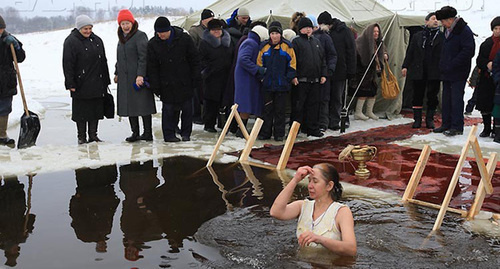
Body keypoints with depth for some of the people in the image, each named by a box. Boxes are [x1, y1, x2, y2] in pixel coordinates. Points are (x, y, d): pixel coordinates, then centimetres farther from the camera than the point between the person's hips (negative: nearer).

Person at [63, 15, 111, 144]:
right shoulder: (71, 41, -6)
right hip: (80, 84, -5)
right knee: (81, 111, 1)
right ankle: (82, 137, 11)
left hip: (97, 84, 5)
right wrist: (70, 84, -14)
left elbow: (103, 61, 16)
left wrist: (105, 81, 13)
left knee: (96, 110, 8)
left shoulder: (97, 40, 12)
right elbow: (67, 64, -10)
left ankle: (93, 135, 18)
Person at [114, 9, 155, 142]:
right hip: (125, 78, 8)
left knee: (143, 104, -5)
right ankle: (135, 133, 13)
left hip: (138, 77, -8)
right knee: (128, 106, 7)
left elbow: (143, 57, -15)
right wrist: (117, 73, 25)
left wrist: (140, 75, -21)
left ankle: (148, 133, 0)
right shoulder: (121, 38, 19)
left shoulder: (140, 36, -7)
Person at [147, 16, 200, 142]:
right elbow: (152, 68, 1)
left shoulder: (184, 38, -6)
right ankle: (169, 134, 12)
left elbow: (194, 60, 1)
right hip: (166, 84, 0)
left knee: (187, 108, 5)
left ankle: (186, 133, 18)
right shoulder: (153, 44, -3)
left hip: (185, 82, 0)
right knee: (168, 109, 2)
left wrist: (195, 78, -2)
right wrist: (155, 86, -4)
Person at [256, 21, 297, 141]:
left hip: (282, 84, -2)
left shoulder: (287, 46, 0)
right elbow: (259, 63, 12)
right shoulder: (264, 47, 6)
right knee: (267, 109, 7)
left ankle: (279, 134, 13)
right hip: (267, 84, 2)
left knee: (280, 110, 5)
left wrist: (292, 76, -4)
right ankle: (265, 133, 14)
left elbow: (292, 63, 3)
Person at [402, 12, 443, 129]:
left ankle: (429, 119, 14)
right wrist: (405, 66, 5)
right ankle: (417, 119, 13)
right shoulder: (418, 36, 11)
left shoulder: (442, 36, 6)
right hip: (418, 71, 1)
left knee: (432, 96, 3)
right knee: (418, 96, 5)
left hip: (434, 72, -1)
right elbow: (410, 52, 12)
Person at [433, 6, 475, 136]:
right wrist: (442, 65, 14)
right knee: (446, 99, 13)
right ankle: (447, 124, 22)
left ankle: (457, 127, 1)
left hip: (458, 73, -9)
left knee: (456, 99, -5)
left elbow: (468, 51, -19)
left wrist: (452, 65, -19)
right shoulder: (448, 31, 15)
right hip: (447, 72, 9)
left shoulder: (464, 31, -13)